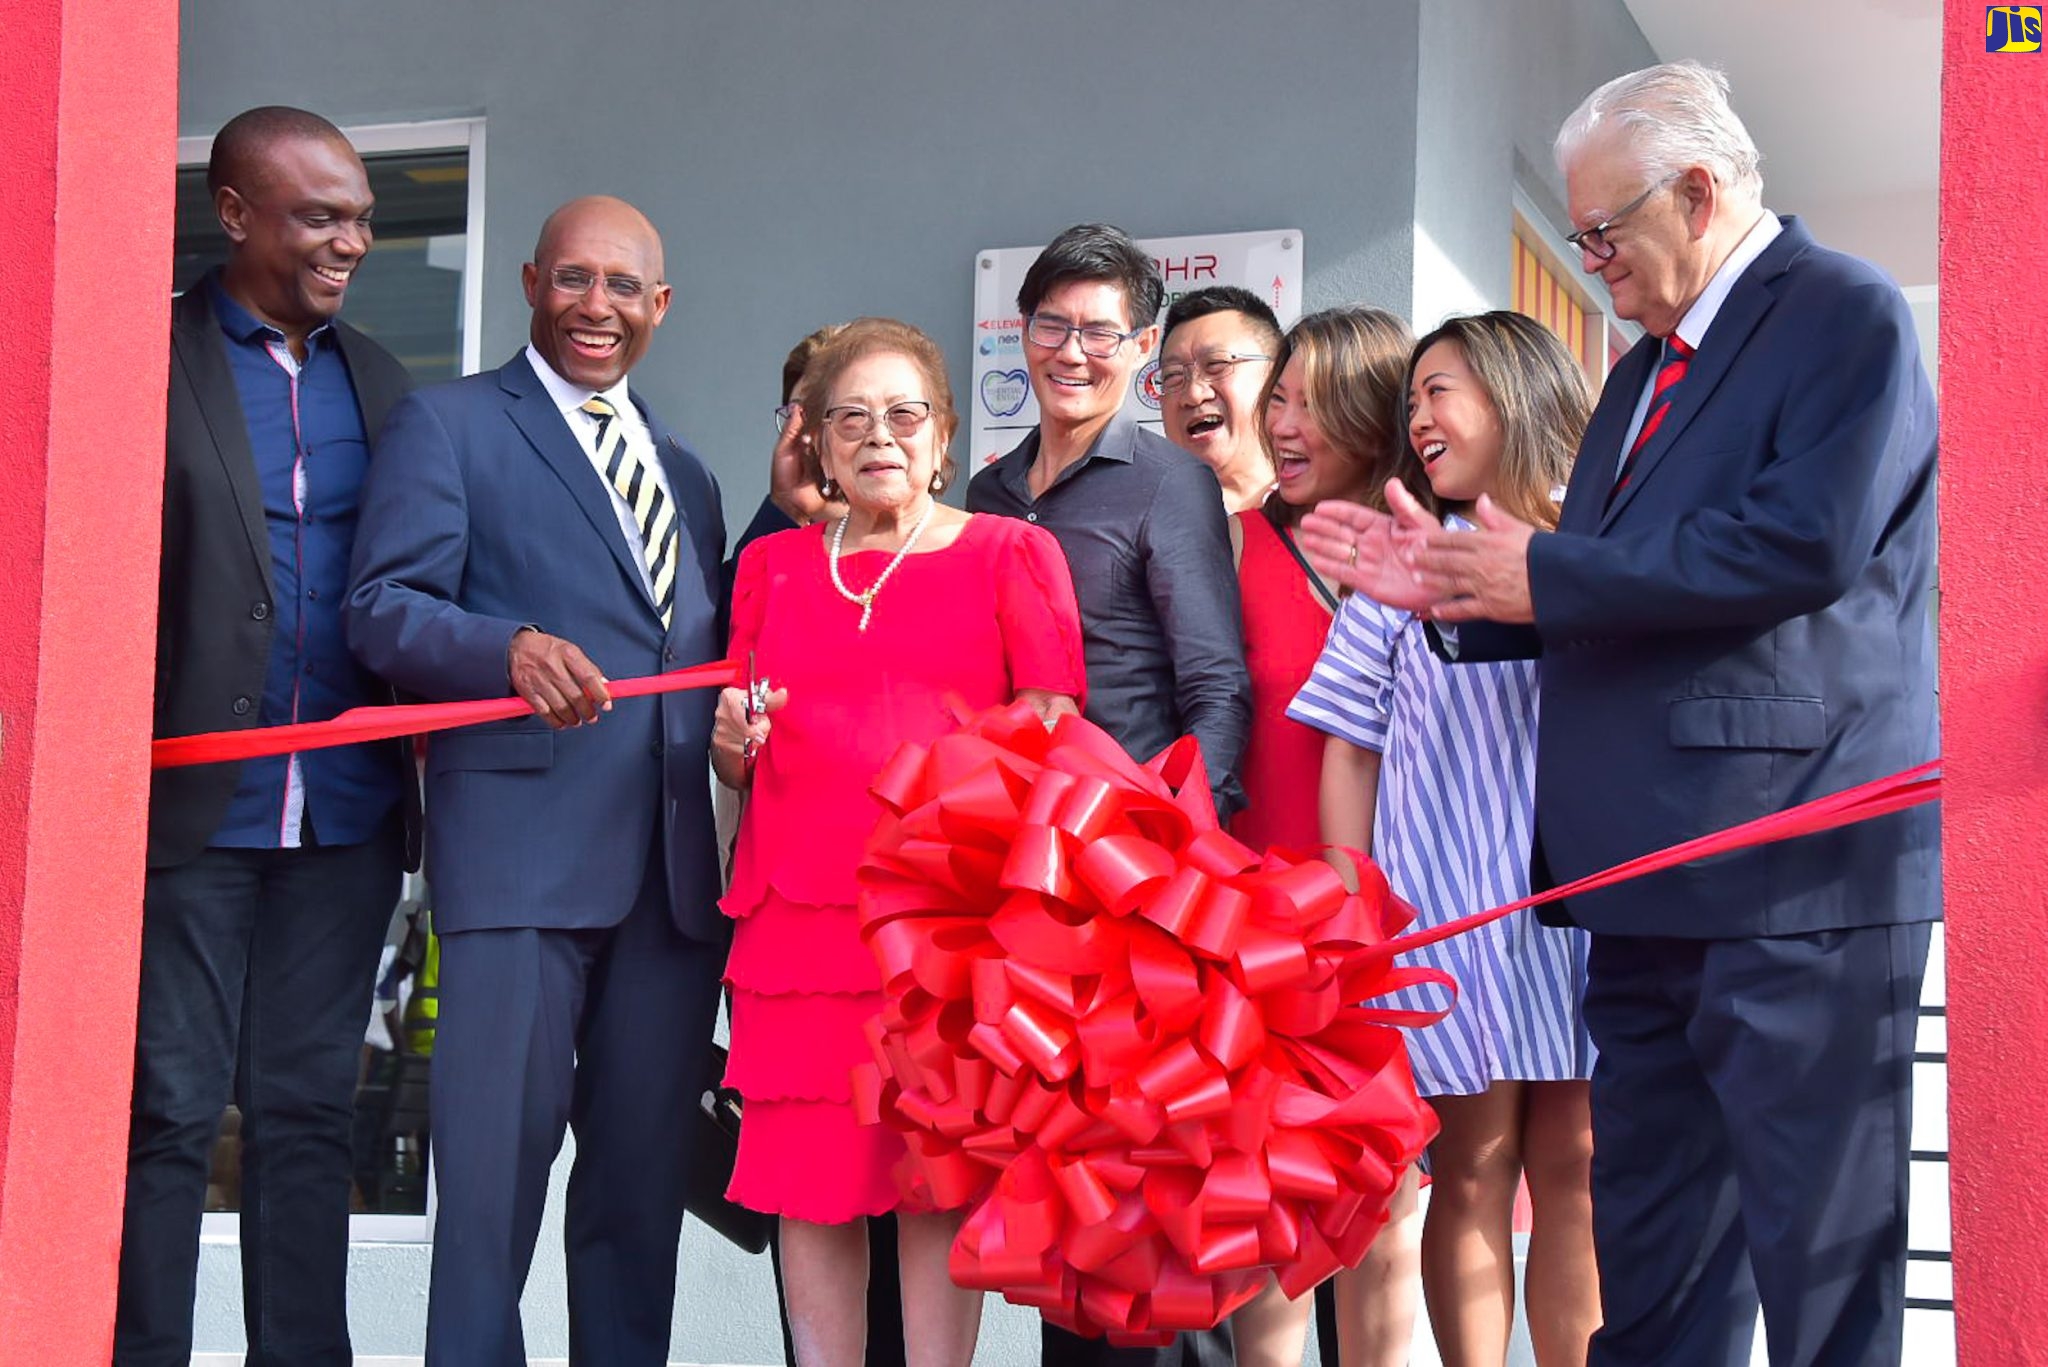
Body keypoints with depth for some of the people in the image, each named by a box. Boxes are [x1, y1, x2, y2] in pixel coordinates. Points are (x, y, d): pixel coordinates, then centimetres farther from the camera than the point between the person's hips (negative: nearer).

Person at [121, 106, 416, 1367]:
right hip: (193, 807, -4)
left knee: (309, 1116, 10)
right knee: (171, 1117, 2)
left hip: (345, 814, 5)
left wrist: (423, 768, 3)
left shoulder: (379, 379, 13)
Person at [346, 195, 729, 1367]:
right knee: (499, 1149, -7)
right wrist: (512, 648, -23)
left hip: (678, 863, 6)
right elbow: (387, 607, -5)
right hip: (521, 849, -5)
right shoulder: (449, 424, 6)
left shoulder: (686, 475, 24)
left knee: (649, 1160, 8)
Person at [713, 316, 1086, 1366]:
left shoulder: (1011, 554, 8)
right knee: (808, 1184, 0)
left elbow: (1052, 737, 3)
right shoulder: (771, 565, 16)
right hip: (797, 913, 3)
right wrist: (735, 742, -1)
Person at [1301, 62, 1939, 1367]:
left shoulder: (1846, 314, -5)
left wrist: (1547, 573, -12)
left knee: (1819, 1250, -4)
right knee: (1649, 1261, 13)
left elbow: (1807, 540, -20)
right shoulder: (1644, 373, 22)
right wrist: (1449, 583, 8)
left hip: (1798, 870, -9)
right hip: (1652, 876, 9)